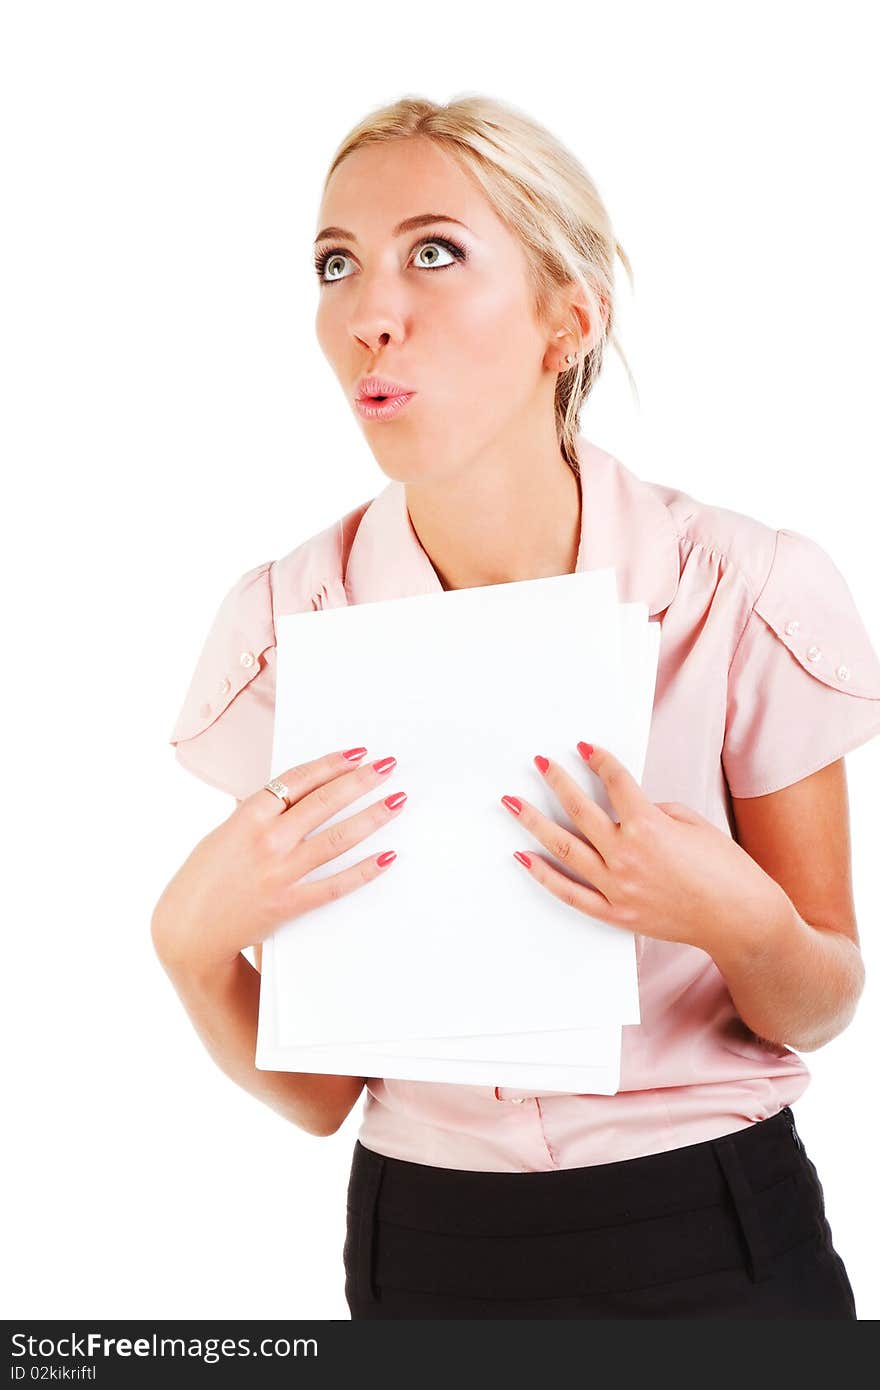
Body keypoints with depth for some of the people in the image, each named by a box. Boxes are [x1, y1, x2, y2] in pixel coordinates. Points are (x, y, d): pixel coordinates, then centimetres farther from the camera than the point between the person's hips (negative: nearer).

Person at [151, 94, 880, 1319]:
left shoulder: (750, 597, -16)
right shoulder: (283, 625, -10)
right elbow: (315, 1092, -6)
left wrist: (741, 923, -24)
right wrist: (193, 940, -24)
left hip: (717, 1240, -1)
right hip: (428, 1255, 2)